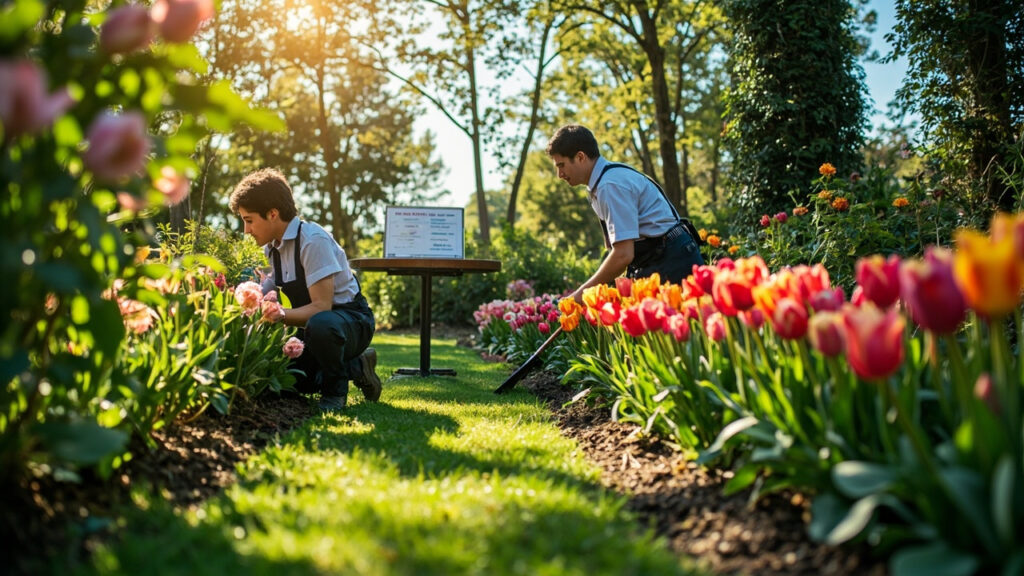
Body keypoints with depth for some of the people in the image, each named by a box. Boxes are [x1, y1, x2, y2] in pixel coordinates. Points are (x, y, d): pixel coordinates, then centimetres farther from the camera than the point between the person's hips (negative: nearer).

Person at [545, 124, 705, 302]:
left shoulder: (612, 185, -19)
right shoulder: (601, 182, 11)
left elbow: (623, 254, -25)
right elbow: (614, 246, 19)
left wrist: (582, 293, -15)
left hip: (671, 261, -10)